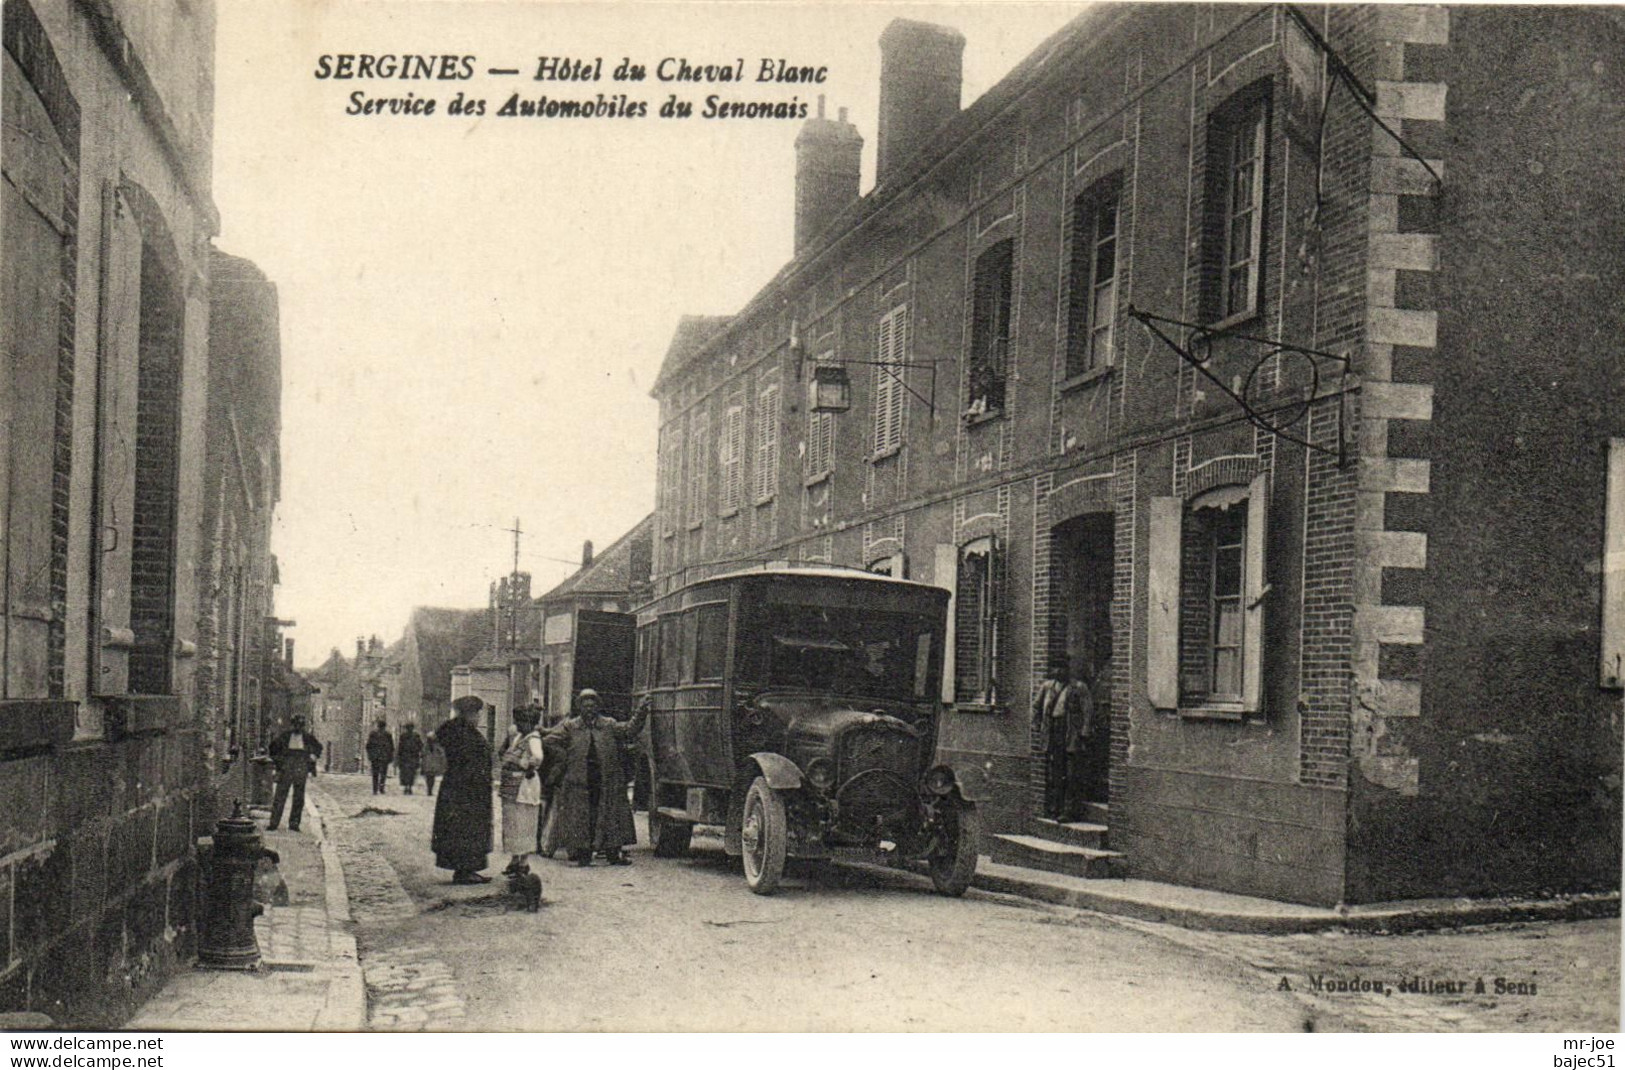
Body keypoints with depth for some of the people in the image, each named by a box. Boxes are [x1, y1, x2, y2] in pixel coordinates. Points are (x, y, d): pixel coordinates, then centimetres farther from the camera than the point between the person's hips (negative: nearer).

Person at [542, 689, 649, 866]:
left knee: (611, 816, 2)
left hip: (607, 783, 1)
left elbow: (629, 731, -2)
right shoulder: (570, 727, 5)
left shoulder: (609, 725, 9)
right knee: (581, 817, 0)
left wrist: (641, 714, -14)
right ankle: (583, 854, 7)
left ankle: (613, 853, 9)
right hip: (579, 783, -1)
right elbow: (549, 742, 1)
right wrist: (567, 759, -6)